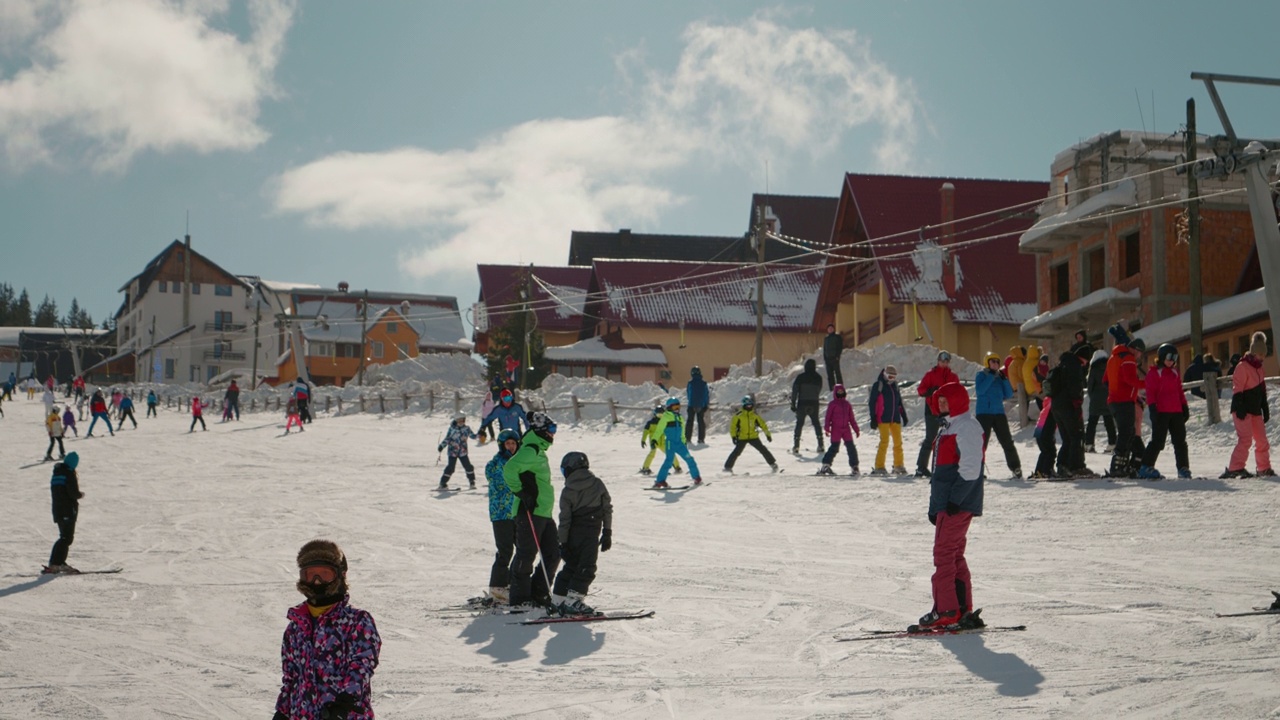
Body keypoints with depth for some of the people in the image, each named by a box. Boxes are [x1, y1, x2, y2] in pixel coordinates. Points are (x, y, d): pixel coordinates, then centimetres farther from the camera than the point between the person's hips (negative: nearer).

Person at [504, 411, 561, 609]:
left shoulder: (539, 451, 20)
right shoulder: (530, 450, -13)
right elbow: (509, 470, -27)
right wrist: (522, 493, -22)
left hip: (544, 512, 10)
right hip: (530, 511, -10)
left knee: (553, 554, 9)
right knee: (526, 555, -4)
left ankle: (539, 594, 15)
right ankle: (520, 597, 2)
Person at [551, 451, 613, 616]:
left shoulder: (567, 491, -1)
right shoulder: (598, 484, 1)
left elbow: (564, 519, -3)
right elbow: (607, 509, 2)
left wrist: (563, 542, 2)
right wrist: (607, 533, 7)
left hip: (573, 534, 2)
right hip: (591, 533, -2)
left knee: (571, 566, 15)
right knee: (587, 568, -4)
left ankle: (558, 598, 16)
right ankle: (573, 601, -14)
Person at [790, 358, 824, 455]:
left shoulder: (800, 377, -8)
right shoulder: (818, 378, -1)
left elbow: (795, 391, -9)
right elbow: (819, 391, 11)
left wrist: (793, 404, -5)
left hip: (802, 404, -2)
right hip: (814, 404, 2)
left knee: (799, 424, 3)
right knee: (816, 423, 16)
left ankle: (796, 447, -6)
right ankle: (821, 446, 15)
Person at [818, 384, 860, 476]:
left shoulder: (847, 404, 14)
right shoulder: (832, 404, 1)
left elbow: (852, 418, 17)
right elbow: (828, 417, -2)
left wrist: (856, 430, 15)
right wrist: (827, 429, -12)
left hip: (846, 429, 4)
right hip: (836, 429, -4)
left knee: (851, 447, 0)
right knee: (834, 447, -7)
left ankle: (854, 466, 7)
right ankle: (826, 465, 0)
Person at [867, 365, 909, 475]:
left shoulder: (894, 386, 16)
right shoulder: (878, 385, -2)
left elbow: (899, 402, 23)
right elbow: (872, 403, -4)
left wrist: (903, 415, 18)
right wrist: (873, 418, -9)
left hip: (895, 419, 6)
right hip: (883, 419, -6)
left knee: (898, 442, 6)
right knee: (884, 442, -11)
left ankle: (899, 465, 16)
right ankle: (879, 467, -8)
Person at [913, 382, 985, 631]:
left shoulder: (967, 427, -11)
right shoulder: (947, 427, 20)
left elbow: (970, 468, -19)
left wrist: (955, 499, -22)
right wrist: (935, 504, 21)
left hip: (959, 504, -10)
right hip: (945, 503, 10)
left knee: (944, 552, -11)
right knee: (954, 555, 10)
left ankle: (946, 611, -10)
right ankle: (963, 611, 13)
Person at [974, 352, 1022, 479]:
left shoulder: (1000, 376, 14)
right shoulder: (981, 375, 2)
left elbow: (1009, 394, 8)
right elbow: (979, 390, -15)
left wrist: (1004, 379, -4)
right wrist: (991, 377, -14)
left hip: (999, 413, 4)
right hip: (983, 413, -4)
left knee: (1007, 441, 1)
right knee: (981, 442, -7)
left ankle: (1015, 467, 5)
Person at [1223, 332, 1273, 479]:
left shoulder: (1258, 368, 16)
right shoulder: (1243, 367, -12)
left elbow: (1262, 391, 22)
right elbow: (1237, 389, -17)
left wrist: (1265, 410, 20)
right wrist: (1240, 408, -25)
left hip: (1255, 411, 9)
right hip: (1242, 411, -9)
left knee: (1262, 440, 11)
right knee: (1245, 439, -19)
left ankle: (1264, 468, 23)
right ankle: (1235, 468, -22)